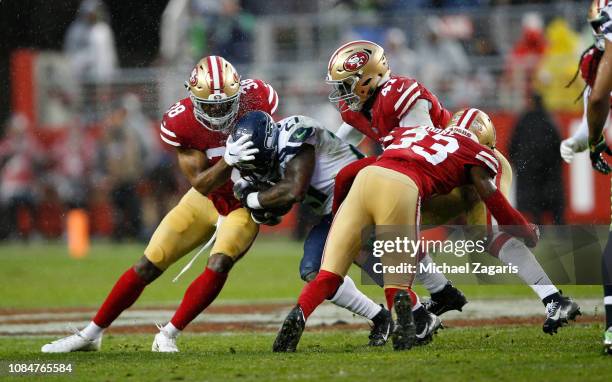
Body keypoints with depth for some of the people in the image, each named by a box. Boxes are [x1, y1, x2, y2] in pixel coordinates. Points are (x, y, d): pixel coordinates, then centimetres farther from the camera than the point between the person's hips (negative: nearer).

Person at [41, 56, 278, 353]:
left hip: (245, 203, -1)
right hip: (206, 198, 1)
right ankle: (90, 334, 17)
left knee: (218, 265, -25)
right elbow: (201, 184, -23)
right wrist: (228, 162, -42)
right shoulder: (179, 122, -24)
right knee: (148, 266, 1)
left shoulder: (256, 98, -23)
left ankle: (167, 336, -9)